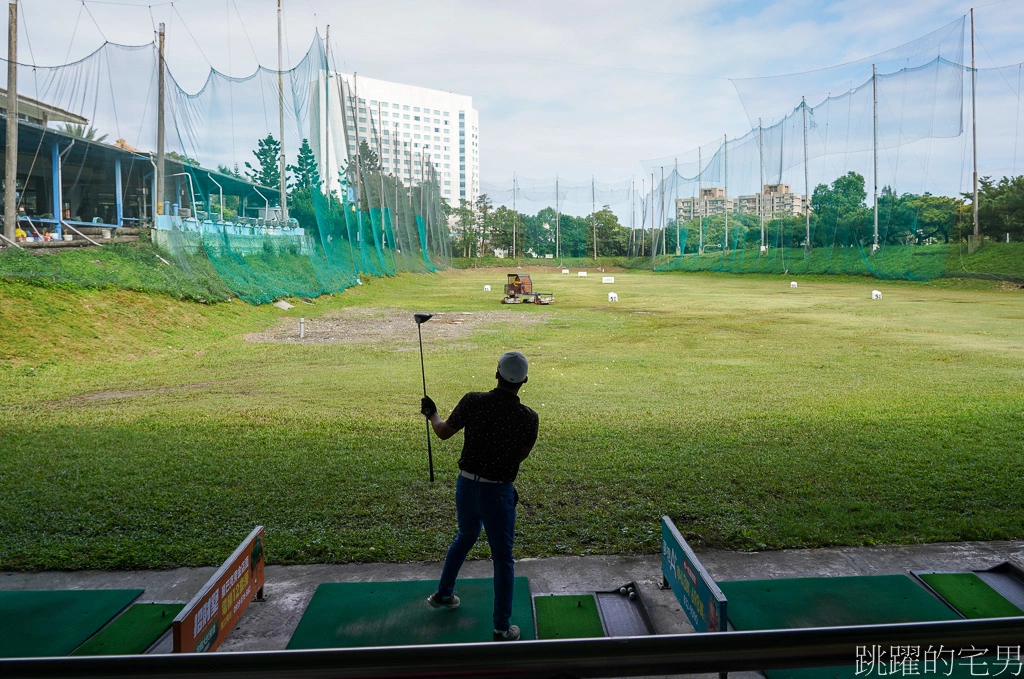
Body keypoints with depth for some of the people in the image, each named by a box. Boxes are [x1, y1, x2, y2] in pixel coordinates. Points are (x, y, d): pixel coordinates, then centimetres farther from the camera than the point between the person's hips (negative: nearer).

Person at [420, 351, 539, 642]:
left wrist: (431, 413, 24)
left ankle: (443, 593, 45)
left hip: (466, 484, 4)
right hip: (498, 492, -4)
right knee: (503, 560, 10)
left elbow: (443, 432, 4)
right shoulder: (529, 418, -14)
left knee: (465, 536, 31)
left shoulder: (473, 401, -11)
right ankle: (502, 629, 16)